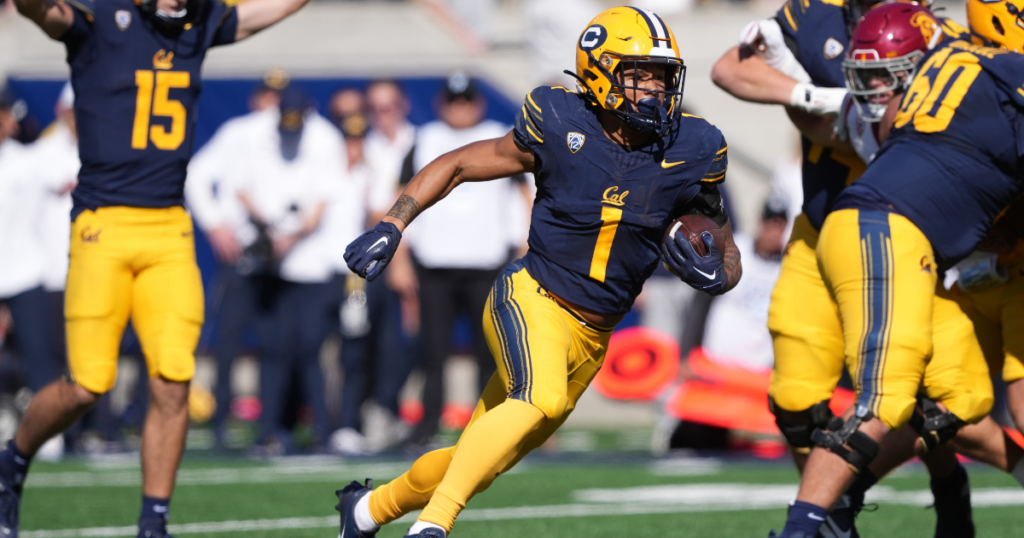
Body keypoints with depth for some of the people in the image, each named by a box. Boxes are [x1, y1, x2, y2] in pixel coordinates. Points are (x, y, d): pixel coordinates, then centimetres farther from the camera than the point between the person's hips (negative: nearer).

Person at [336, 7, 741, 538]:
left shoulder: (689, 153, -4)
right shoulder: (559, 128, -12)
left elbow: (727, 252, 7)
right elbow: (457, 165, 2)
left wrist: (715, 273, -17)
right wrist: (391, 226, -8)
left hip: (592, 337, 4)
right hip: (531, 299, -4)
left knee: (479, 462, 12)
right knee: (541, 400, -35)